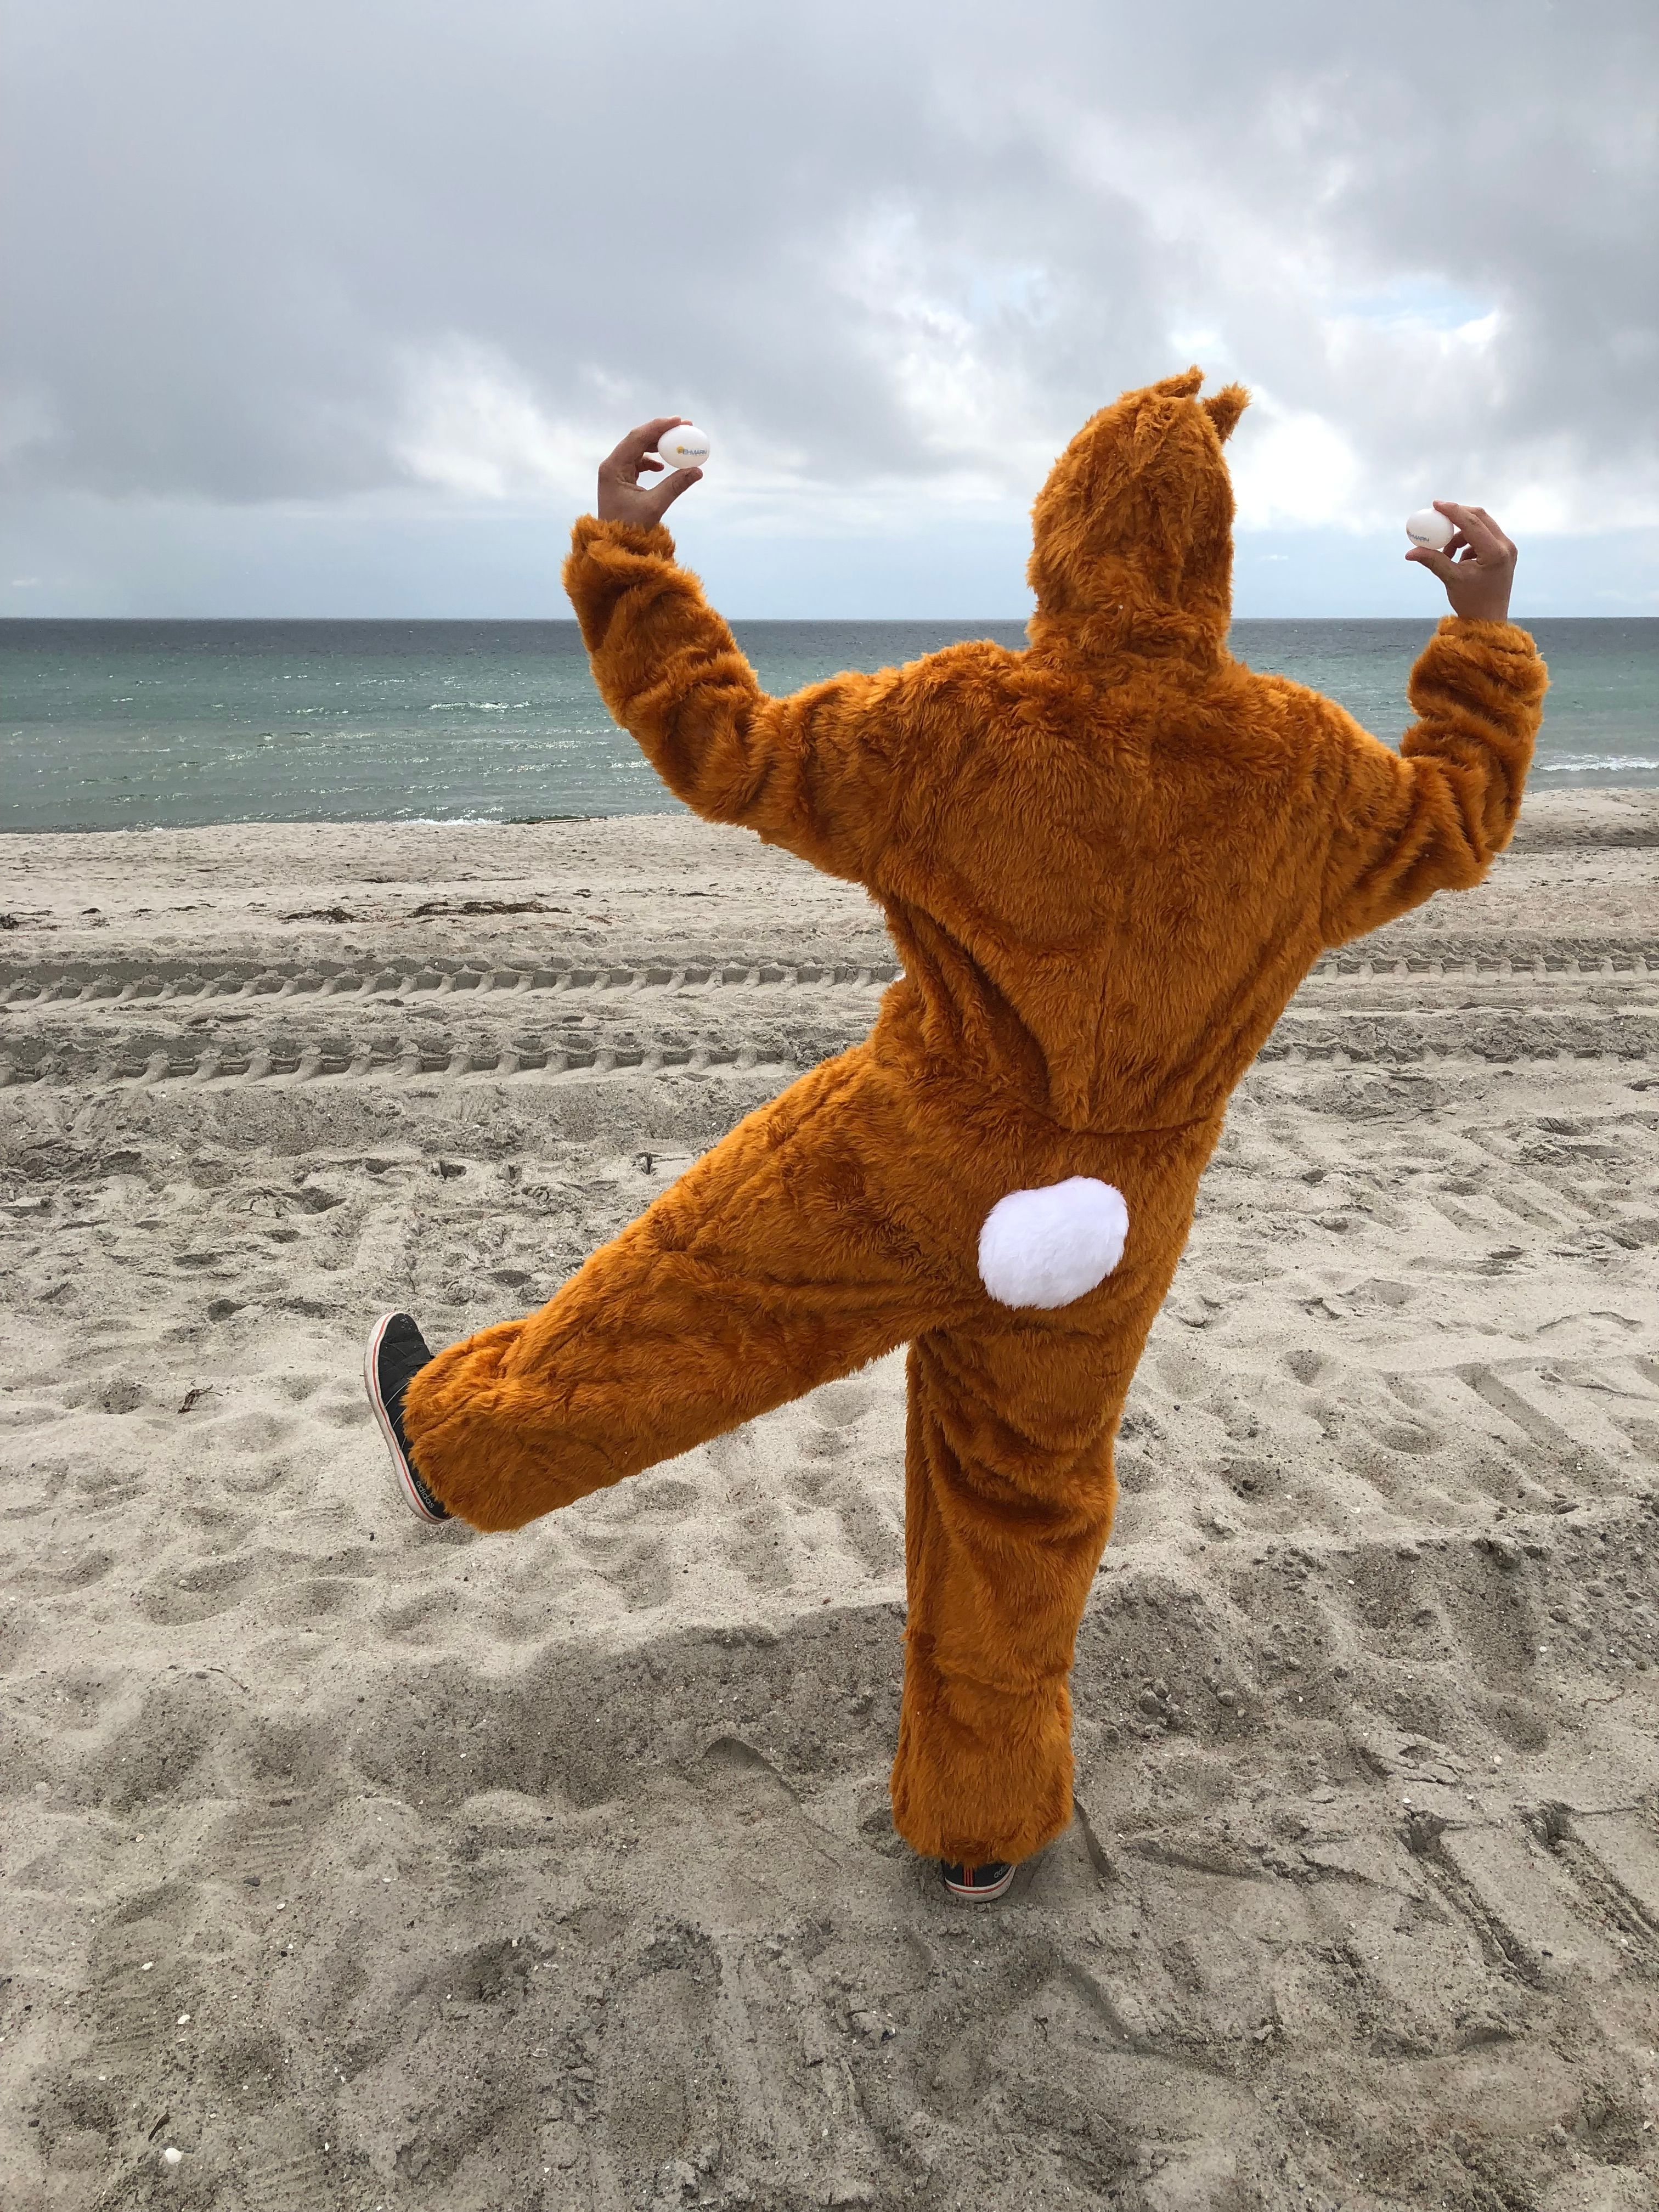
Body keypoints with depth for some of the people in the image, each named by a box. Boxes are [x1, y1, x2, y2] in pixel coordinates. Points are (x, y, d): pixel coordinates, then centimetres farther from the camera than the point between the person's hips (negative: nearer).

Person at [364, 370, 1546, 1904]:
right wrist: (1488, 633, 19)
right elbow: (1451, 832, 9)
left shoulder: (956, 726, -19)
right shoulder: (1300, 764, -10)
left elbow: (731, 755, -10)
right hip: (1111, 1221, 4)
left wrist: (624, 554, -1)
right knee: (1022, 1500, 20)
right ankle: (980, 1813, 38)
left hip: (908, 1158, -3)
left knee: (681, 1308, 18)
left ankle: (460, 1440, 41)